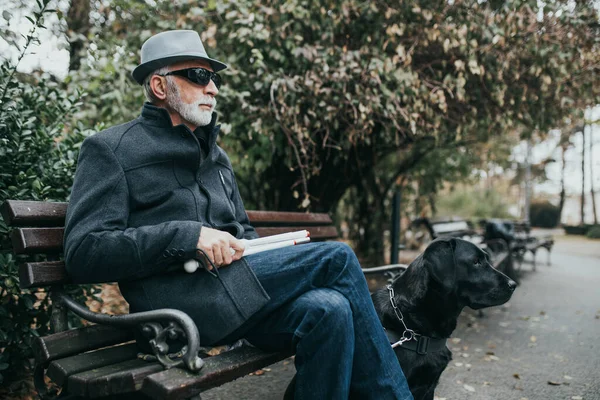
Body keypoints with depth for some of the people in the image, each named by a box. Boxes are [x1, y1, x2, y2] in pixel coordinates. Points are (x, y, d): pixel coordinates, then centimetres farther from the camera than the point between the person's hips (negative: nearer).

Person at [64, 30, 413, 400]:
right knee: (336, 258, -18)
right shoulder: (111, 148, 5)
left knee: (329, 310, -26)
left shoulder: (217, 156, 26)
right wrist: (187, 236, -19)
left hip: (236, 283, 6)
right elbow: (83, 253, -7)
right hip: (175, 297, -6)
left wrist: (277, 258, 4)